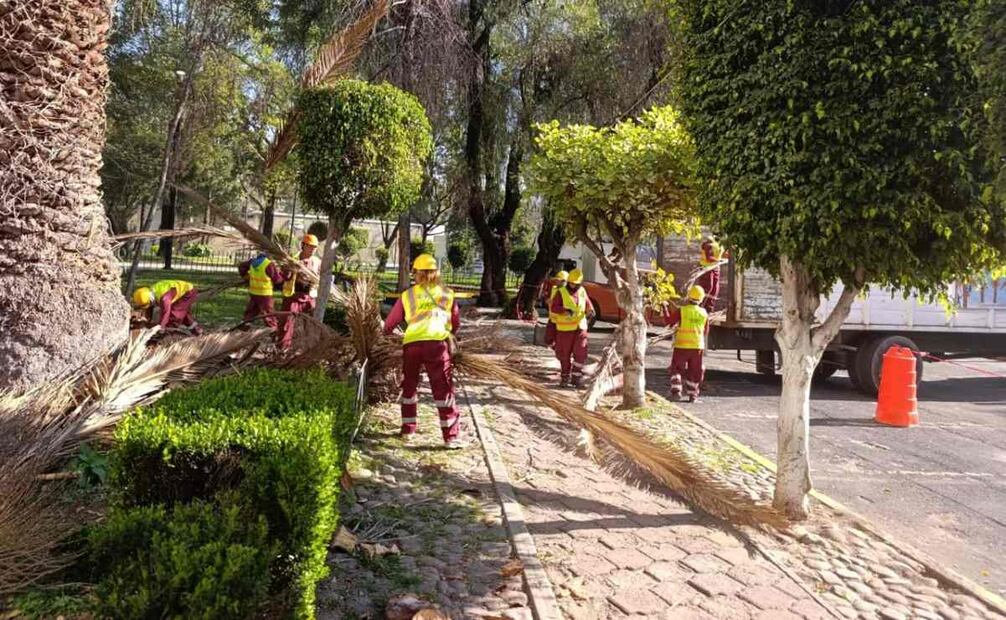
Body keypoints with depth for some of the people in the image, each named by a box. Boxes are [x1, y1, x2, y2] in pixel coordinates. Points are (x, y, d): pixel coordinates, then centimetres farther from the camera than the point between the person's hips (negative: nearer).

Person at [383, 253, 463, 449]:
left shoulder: (407, 295, 17)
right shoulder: (447, 294, 16)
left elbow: (389, 324, 23)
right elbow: (456, 323, 23)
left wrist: (386, 331, 46)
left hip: (411, 343, 1)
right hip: (437, 343, -1)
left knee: (409, 386, 22)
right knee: (443, 390, 1)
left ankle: (408, 429, 28)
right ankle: (451, 437, -3)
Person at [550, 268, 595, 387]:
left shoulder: (582, 291, 5)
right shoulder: (561, 293, -9)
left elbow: (587, 303, 19)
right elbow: (553, 308, -16)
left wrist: (590, 310, -4)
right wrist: (565, 310, -32)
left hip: (580, 327, 3)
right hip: (565, 328, -3)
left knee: (580, 353, -6)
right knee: (565, 355, 6)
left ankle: (576, 377, 8)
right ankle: (565, 377, 22)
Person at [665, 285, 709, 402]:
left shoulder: (681, 311, -9)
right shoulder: (704, 313, 1)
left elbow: (669, 320, -1)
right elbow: (706, 331, 9)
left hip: (682, 345, -2)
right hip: (697, 346, 2)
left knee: (676, 368, 10)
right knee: (694, 371, 13)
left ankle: (676, 391, -3)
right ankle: (692, 395, 15)